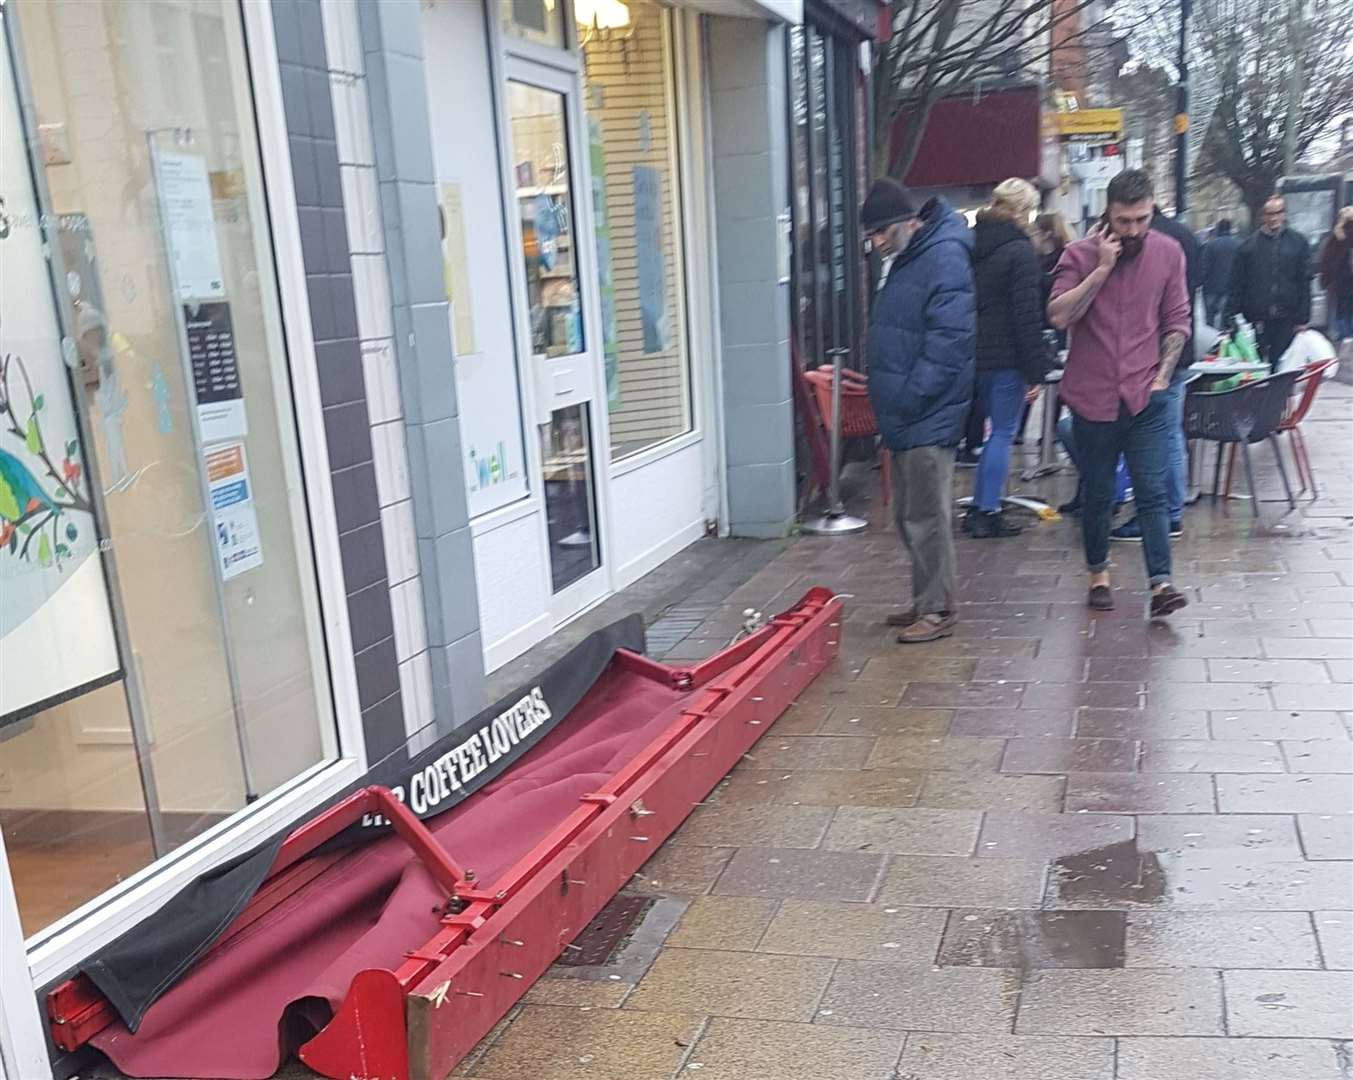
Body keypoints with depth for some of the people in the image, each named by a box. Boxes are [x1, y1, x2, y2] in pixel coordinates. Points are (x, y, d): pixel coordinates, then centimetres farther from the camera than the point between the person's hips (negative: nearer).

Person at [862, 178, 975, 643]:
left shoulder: (945, 258, -16)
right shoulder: (908, 259, 16)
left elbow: (950, 339, -23)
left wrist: (910, 396, -21)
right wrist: (890, 399, 15)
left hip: (929, 418, -10)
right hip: (906, 416, 10)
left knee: (927, 517, -3)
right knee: (909, 515, 16)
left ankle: (938, 609, 7)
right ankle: (926, 601, 27)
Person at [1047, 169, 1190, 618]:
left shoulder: (1168, 253, 3)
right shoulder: (1080, 255, -4)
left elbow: (1177, 323, 9)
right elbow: (1059, 315, -16)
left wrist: (1162, 376, 1)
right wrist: (1102, 269, -18)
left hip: (1146, 397, 1)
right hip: (1092, 397, -1)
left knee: (1152, 493, -6)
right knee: (1097, 496, 11)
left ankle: (1160, 583, -7)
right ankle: (1098, 574, 27)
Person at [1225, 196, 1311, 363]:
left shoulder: (1298, 243, 7)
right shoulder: (1250, 245, 5)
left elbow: (1305, 283, 6)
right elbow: (1236, 285, 3)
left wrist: (1303, 319, 1)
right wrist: (1231, 319, -3)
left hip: (1286, 319, 0)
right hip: (1256, 319, 0)